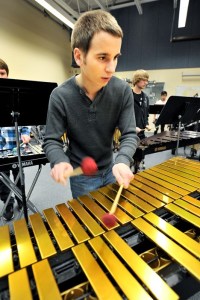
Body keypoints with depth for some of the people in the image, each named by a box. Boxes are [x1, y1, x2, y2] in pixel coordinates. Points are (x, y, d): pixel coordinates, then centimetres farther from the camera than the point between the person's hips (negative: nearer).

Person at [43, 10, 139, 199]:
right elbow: (51, 141, -14)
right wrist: (60, 162, -36)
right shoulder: (60, 97, -21)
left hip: (110, 170, 3)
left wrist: (122, 161, -35)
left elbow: (129, 135, -15)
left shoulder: (123, 91, -16)